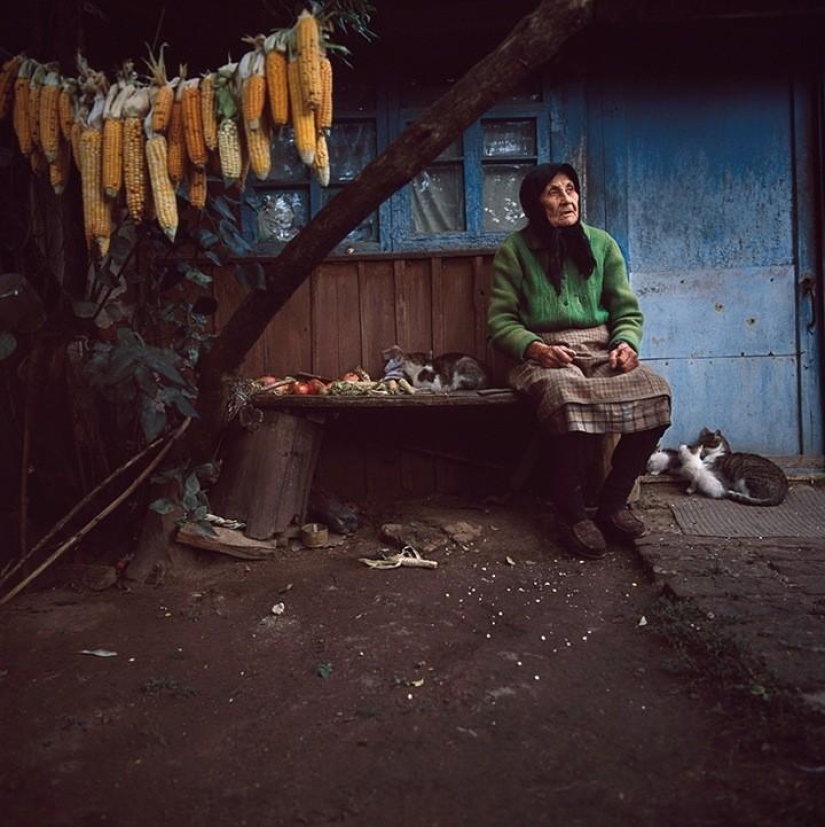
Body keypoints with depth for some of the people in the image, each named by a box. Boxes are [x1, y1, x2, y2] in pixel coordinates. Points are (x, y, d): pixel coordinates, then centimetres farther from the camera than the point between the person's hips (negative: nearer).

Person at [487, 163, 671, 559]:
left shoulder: (602, 244, 14)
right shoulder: (514, 250, 5)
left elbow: (627, 310, 14)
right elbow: (500, 320, 1)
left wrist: (626, 343, -8)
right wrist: (533, 347, -19)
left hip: (602, 350, 4)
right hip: (545, 355, -3)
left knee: (655, 391, -28)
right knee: (566, 395, -40)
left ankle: (614, 500, -12)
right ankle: (571, 512, -23)